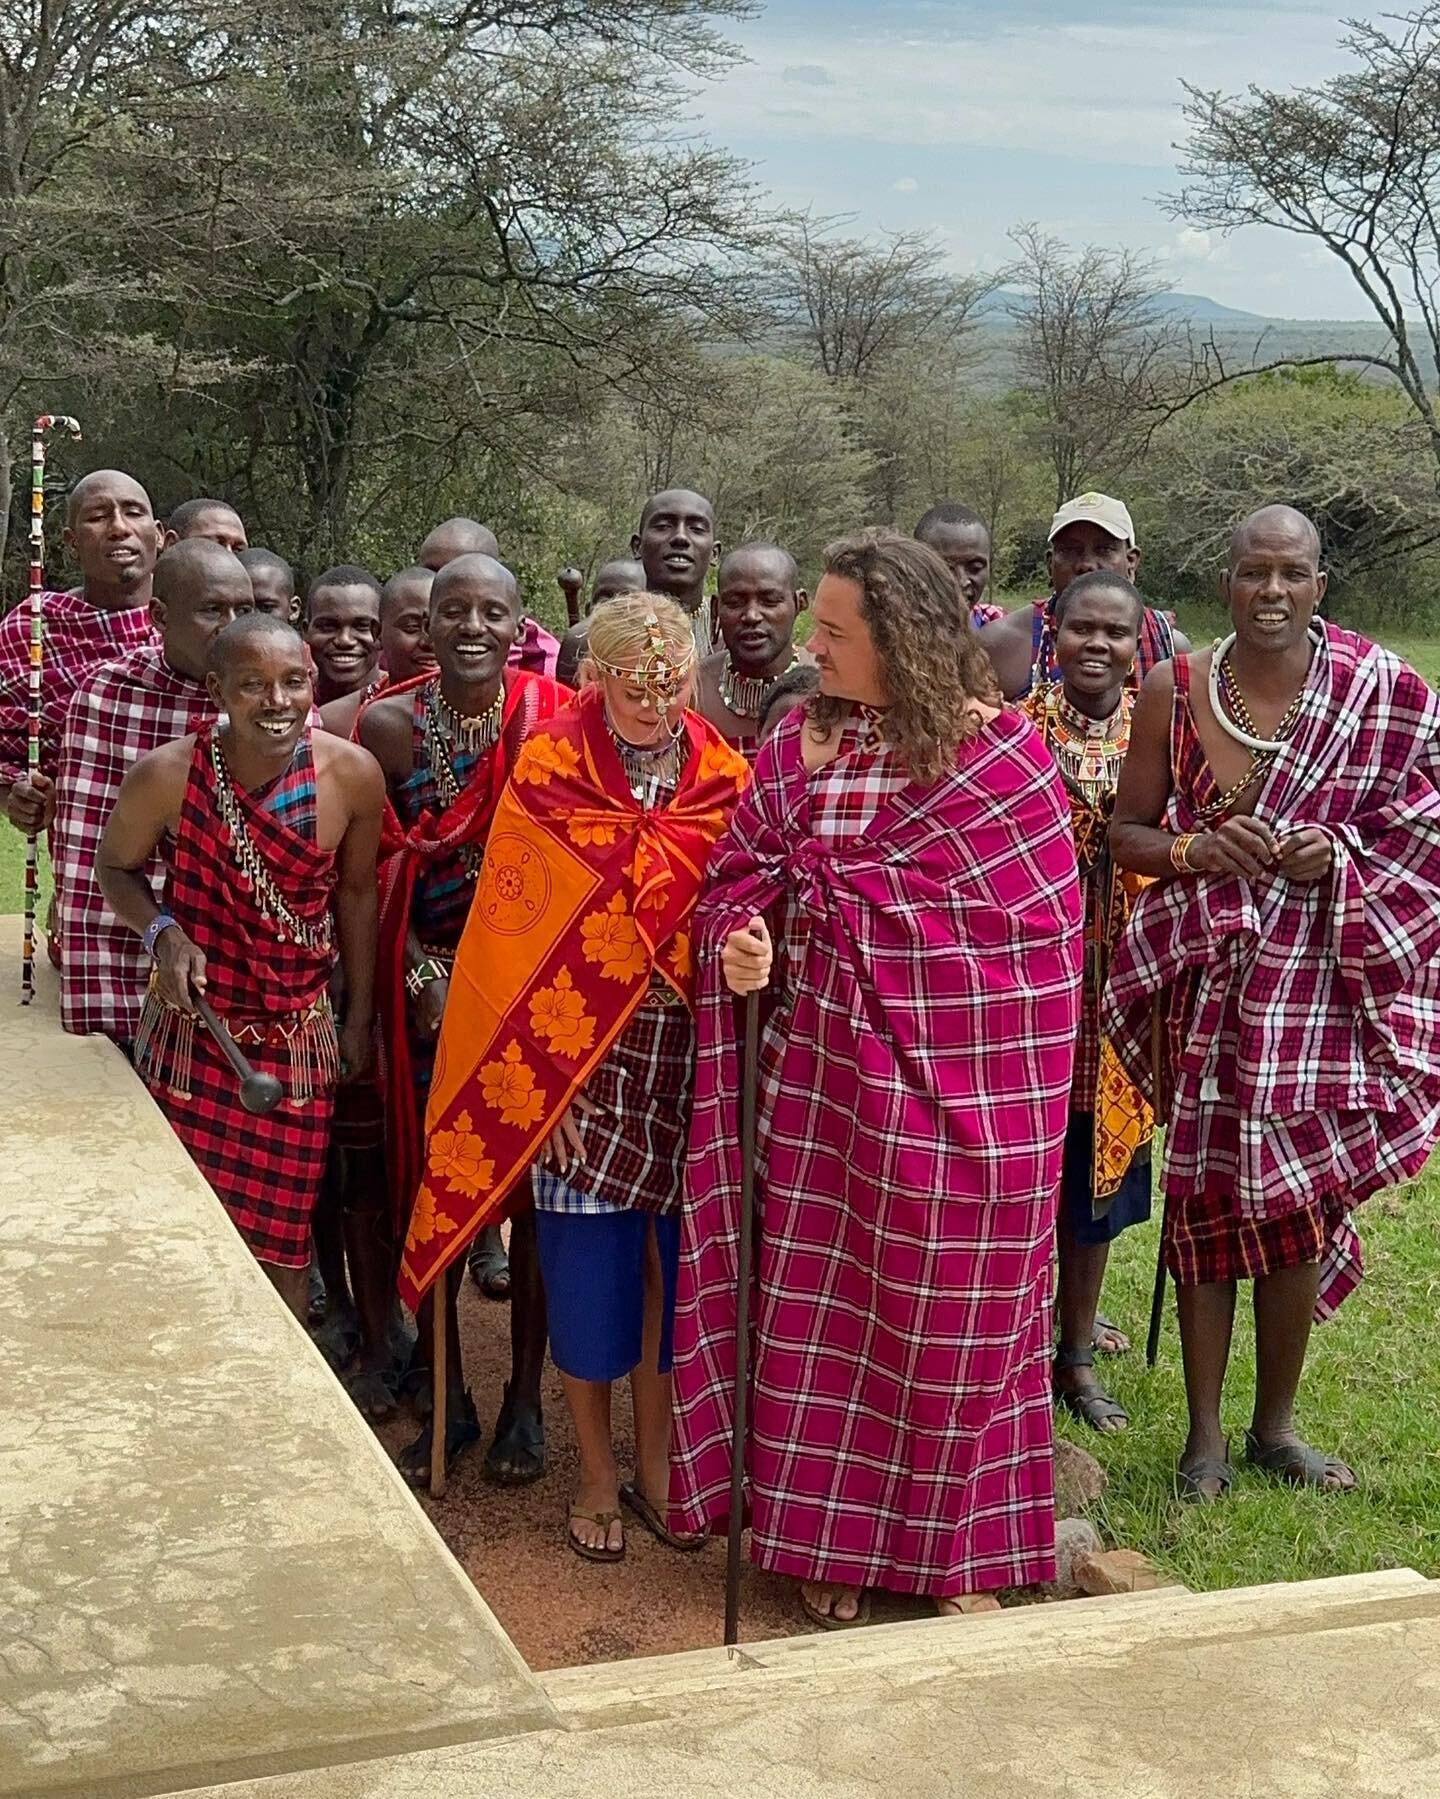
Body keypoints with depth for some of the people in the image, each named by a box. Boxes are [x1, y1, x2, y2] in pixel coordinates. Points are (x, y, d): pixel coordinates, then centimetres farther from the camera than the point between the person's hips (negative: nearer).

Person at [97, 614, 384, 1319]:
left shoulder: (354, 775, -10)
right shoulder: (167, 774, -16)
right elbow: (116, 869, 2)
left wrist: (359, 1016, 8)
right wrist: (163, 933, -17)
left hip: (300, 1035, 1)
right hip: (192, 1030, -1)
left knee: (281, 1235, 8)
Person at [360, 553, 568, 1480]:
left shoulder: (556, 719, -6)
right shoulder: (391, 725, -2)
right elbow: (380, 873, 2)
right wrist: (425, 978, -4)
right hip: (431, 982, 2)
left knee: (532, 1190, 6)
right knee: (430, 1188, 6)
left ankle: (526, 1402, 22)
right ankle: (448, 1402, 22)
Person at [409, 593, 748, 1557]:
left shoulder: (724, 779, 3)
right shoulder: (546, 773, -4)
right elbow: (515, 934, -5)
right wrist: (541, 1079, -10)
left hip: (691, 1059, 2)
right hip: (579, 1054, -2)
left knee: (670, 1253, 7)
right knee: (589, 1254, 2)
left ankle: (655, 1459, 25)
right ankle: (598, 1471, 20)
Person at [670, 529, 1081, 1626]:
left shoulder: (1004, 752, -7)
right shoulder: (798, 741, 4)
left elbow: (1044, 923, -6)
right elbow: (744, 873, 4)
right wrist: (742, 938, -18)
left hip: (969, 1080, -3)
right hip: (828, 1071, 3)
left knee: (955, 1315, 9)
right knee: (822, 1298, 8)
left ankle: (957, 1544, 28)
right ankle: (830, 1537, 26)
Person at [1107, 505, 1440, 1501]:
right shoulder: (1174, 691, 0)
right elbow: (1126, 832, 6)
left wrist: (1335, 860, -14)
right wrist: (1194, 850, -15)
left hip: (1322, 983, 0)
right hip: (1204, 980, 0)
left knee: (1301, 1199, 6)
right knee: (1205, 1192, 3)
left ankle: (1276, 1424, 25)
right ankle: (1206, 1433, 17)